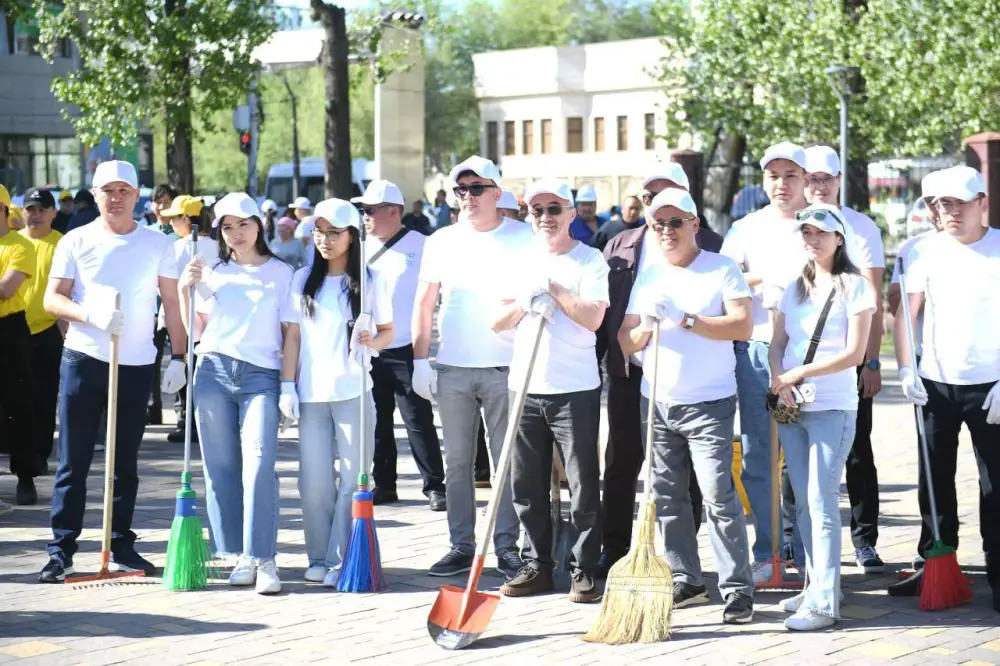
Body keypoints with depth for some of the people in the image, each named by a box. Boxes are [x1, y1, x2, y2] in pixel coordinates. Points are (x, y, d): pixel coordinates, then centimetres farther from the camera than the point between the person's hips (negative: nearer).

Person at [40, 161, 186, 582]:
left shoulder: (157, 244, 6)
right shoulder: (76, 242, 2)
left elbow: (172, 303, 9)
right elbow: (52, 298, -2)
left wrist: (178, 357, 2)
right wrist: (90, 314, -20)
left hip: (136, 363, 2)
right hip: (83, 358, -2)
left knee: (126, 463, 10)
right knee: (73, 461, 0)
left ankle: (122, 546, 18)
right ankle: (61, 549, 4)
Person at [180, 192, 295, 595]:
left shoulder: (280, 273, 6)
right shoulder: (213, 273, 14)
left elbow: (290, 333, 4)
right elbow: (196, 330, 15)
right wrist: (184, 290, 1)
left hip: (260, 377, -3)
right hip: (214, 373, 3)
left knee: (258, 466, -14)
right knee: (221, 468, 2)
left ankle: (264, 560, -13)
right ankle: (240, 556, 9)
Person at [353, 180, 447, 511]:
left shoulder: (420, 246, -6)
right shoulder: (364, 248, 11)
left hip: (405, 349, -6)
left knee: (418, 420, -3)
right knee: (377, 421, 10)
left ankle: (435, 485, 4)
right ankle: (383, 484, 19)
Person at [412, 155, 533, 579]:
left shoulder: (522, 238, 0)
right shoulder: (441, 242, 8)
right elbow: (424, 304, 11)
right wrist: (420, 358, 5)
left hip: (505, 368, -3)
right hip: (452, 369, 3)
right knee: (457, 462, 7)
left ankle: (507, 547, 7)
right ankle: (462, 546, 13)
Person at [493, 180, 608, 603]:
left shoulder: (589, 261, -1)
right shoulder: (522, 260, 14)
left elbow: (593, 317, -16)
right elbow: (497, 322, 9)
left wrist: (552, 288, -13)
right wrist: (525, 303, -9)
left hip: (575, 389, -5)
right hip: (525, 387, 5)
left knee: (583, 487, -1)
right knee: (527, 486, 8)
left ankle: (584, 569, 6)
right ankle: (536, 565, 17)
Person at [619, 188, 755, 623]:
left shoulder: (722, 269, -2)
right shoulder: (647, 277, 13)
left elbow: (743, 326, -14)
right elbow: (625, 341, 14)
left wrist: (686, 320, -19)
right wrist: (644, 329, -9)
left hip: (709, 404, -5)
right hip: (657, 404, 5)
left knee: (718, 497, -11)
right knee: (667, 497, 8)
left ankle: (737, 588, -8)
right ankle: (685, 579, 18)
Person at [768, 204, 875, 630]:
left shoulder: (854, 287, -4)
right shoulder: (795, 288, 14)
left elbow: (854, 352, -11)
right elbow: (777, 344, 11)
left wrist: (798, 373, -14)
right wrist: (778, 379, -9)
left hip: (832, 407, -6)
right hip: (791, 406, 6)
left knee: (821, 501, -10)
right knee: (803, 502, 9)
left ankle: (824, 603, -10)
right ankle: (815, 586, 19)